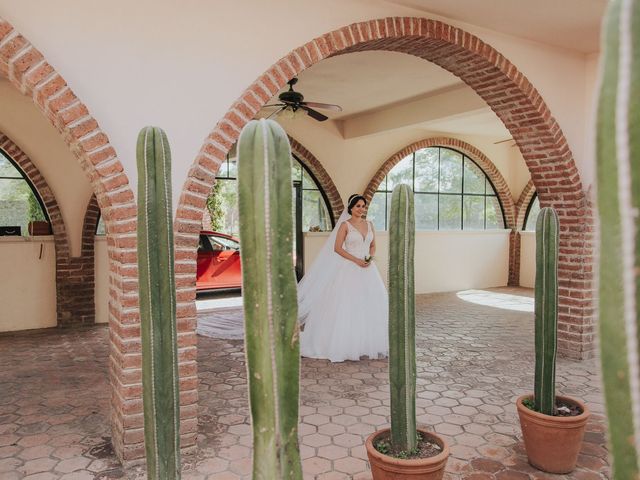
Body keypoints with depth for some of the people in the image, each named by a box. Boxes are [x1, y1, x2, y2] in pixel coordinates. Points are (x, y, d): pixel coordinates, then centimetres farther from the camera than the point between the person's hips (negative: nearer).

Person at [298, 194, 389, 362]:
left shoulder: (369, 224, 11)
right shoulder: (345, 225, -5)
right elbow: (337, 248, -9)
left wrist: (370, 258, -3)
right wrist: (356, 260, -15)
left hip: (368, 270, 6)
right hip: (350, 269, -5)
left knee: (371, 306, 6)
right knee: (348, 306, -4)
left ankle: (369, 343, 18)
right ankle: (346, 346, 5)